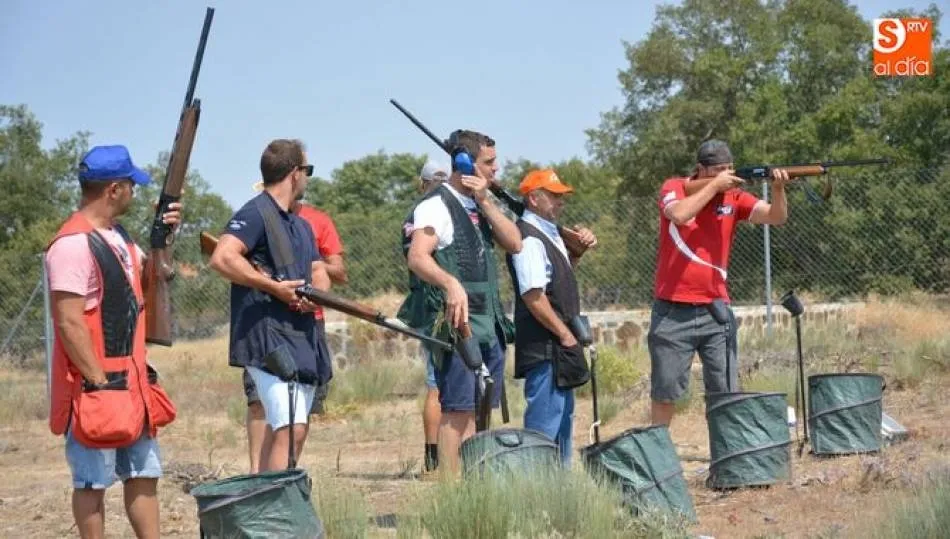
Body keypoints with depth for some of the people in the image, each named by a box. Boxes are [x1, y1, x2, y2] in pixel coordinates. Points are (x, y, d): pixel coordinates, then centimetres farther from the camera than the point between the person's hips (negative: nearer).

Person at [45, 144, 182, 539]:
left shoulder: (117, 236, 12)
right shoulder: (74, 244, -17)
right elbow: (69, 323, -21)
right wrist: (101, 384, -21)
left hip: (132, 380, 9)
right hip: (94, 385, -9)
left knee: (143, 474, 13)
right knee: (93, 481, -1)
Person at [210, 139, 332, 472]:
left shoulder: (301, 225, 21)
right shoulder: (256, 214, -9)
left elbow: (320, 273, 18)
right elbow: (221, 259, -23)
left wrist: (315, 294, -6)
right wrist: (275, 287, -20)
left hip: (303, 337, 10)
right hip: (269, 339, -10)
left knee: (288, 430, 13)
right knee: (290, 429, -18)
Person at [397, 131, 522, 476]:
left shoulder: (480, 205, 19)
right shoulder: (436, 205, -7)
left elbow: (514, 244, 8)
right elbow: (417, 257, -22)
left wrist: (485, 202, -1)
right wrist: (450, 284, -39)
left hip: (490, 324, 8)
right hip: (457, 321, -8)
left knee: (481, 408, 10)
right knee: (458, 408, -10)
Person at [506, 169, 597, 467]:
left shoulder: (549, 233, 15)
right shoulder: (528, 238, -16)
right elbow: (533, 296, -23)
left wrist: (579, 248, 16)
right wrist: (565, 334, -18)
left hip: (559, 344, 11)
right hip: (544, 345, -11)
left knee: (563, 414, 18)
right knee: (545, 419, -10)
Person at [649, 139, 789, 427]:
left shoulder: (734, 196, 2)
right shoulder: (675, 187, -3)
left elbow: (776, 216, -9)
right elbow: (680, 215, -24)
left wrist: (778, 189, -28)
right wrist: (715, 185, -19)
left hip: (715, 310, 3)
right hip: (673, 312, -2)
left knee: (727, 392, 4)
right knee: (664, 392, 7)